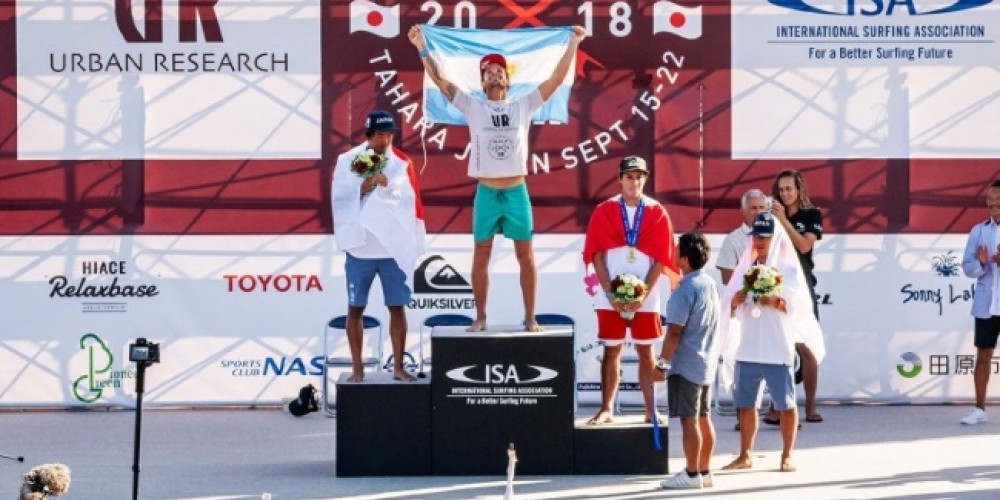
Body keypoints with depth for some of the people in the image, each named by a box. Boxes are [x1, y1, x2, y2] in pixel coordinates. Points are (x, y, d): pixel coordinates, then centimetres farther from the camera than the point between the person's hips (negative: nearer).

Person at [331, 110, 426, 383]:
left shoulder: (402, 163, 3)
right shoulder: (348, 161, 0)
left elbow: (411, 203, 0)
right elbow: (340, 197, -7)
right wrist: (365, 186, -21)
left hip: (395, 247, 1)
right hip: (360, 247, -1)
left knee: (397, 307, 2)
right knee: (356, 308, 4)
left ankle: (398, 367, 9)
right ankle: (357, 367, 12)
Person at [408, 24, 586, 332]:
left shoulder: (523, 106, 4)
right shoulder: (473, 107, 3)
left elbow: (557, 78, 0)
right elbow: (440, 79, -2)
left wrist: (573, 43, -4)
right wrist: (421, 46, -8)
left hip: (517, 192, 0)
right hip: (486, 193, 0)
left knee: (525, 256, 3)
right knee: (481, 256, 5)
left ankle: (530, 318, 10)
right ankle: (480, 317, 13)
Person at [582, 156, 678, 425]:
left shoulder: (657, 213, 2)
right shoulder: (604, 211, 1)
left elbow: (661, 259, -1)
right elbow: (597, 255, -1)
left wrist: (643, 295, -10)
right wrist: (610, 294, -10)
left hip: (646, 297, 0)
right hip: (611, 296, 0)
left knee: (645, 352, 5)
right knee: (611, 351, 4)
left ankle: (651, 411, 9)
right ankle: (606, 410, 7)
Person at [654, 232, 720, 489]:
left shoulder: (685, 290, -18)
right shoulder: (711, 284, 9)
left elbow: (675, 332, -20)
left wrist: (662, 364, -15)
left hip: (686, 365, -9)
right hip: (707, 363, 9)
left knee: (689, 419, -4)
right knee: (703, 418, 12)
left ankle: (692, 474, -1)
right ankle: (704, 472, 17)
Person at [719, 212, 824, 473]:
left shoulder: (788, 268, 2)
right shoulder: (746, 266, 13)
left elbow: (800, 307, -6)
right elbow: (728, 308, 11)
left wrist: (775, 301, -23)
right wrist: (735, 301, -12)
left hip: (778, 350, -4)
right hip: (746, 349, 4)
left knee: (785, 404, -1)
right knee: (745, 403, 6)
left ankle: (786, 457, 7)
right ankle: (745, 456, 15)